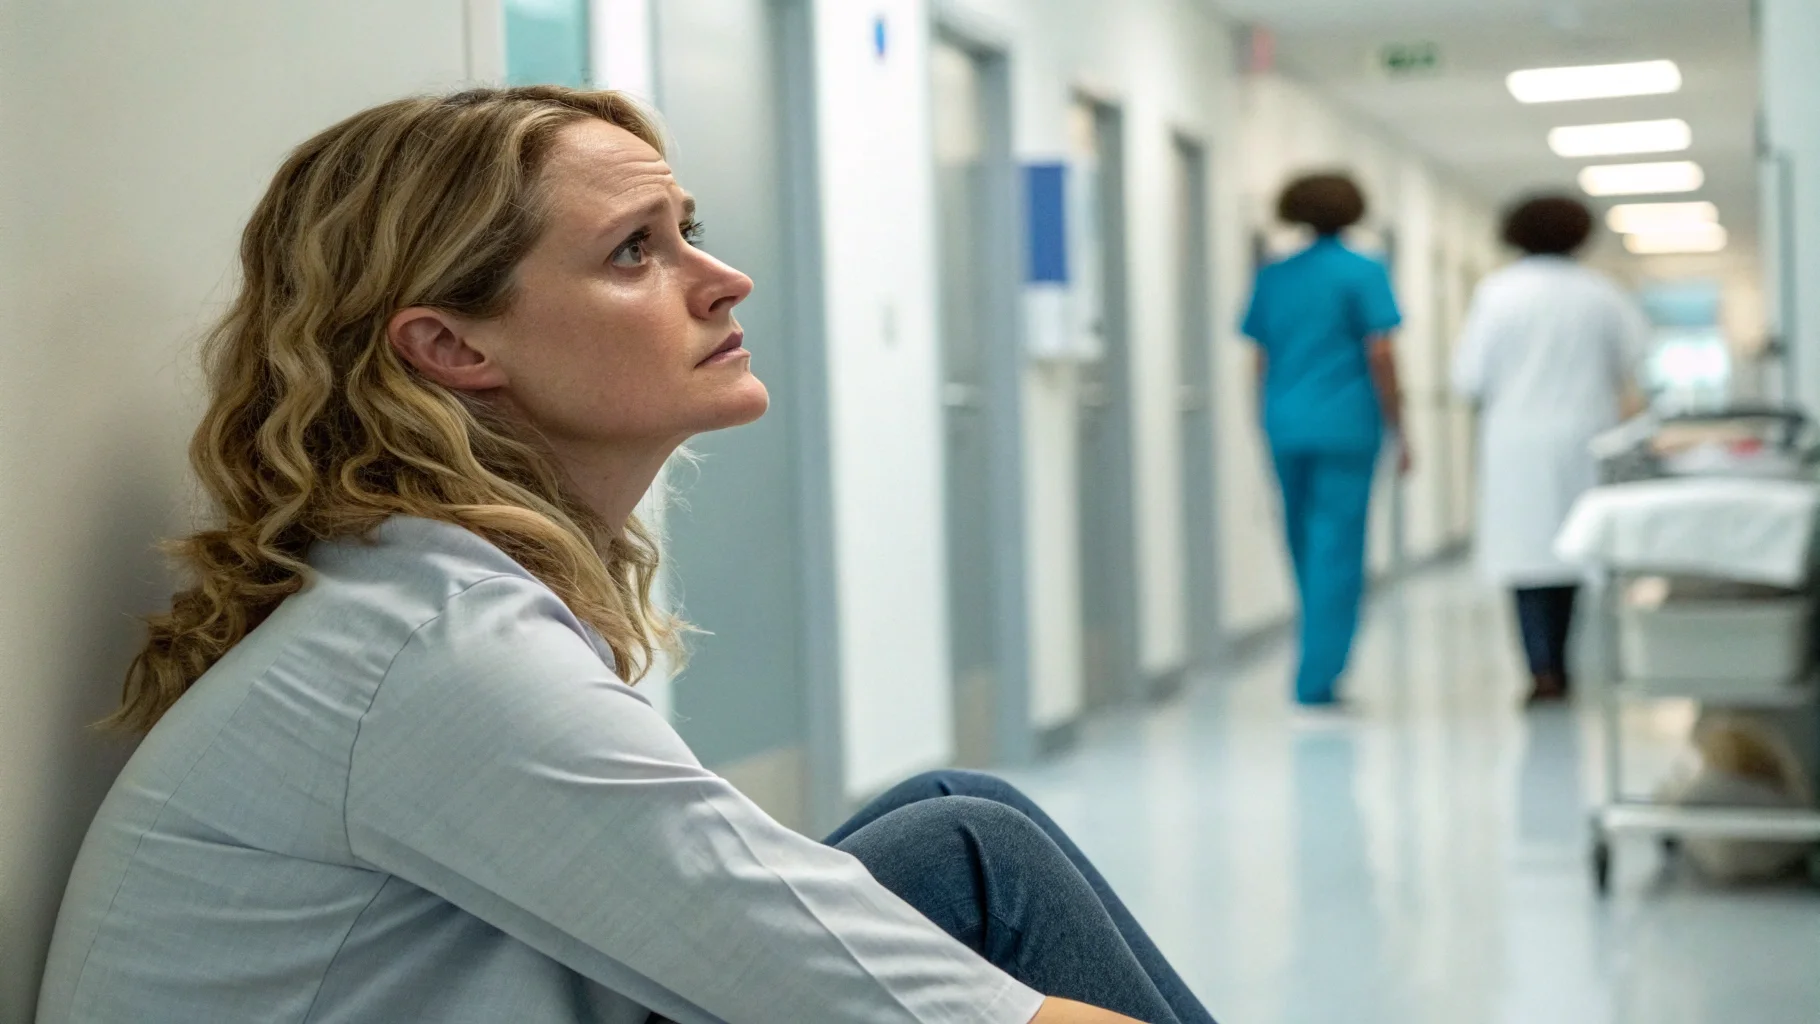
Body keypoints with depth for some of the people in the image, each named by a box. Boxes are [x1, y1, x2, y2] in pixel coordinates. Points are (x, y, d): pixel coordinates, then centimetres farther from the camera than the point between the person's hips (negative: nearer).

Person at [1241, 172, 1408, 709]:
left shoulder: (1273, 277, 11)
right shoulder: (1363, 273, -4)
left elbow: (1261, 360, 13)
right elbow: (1379, 355, -9)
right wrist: (1398, 431, -3)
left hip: (1286, 428, 5)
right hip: (1346, 428, -5)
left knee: (1307, 549, 15)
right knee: (1338, 552, -3)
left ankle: (1321, 669, 23)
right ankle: (1317, 679, -6)